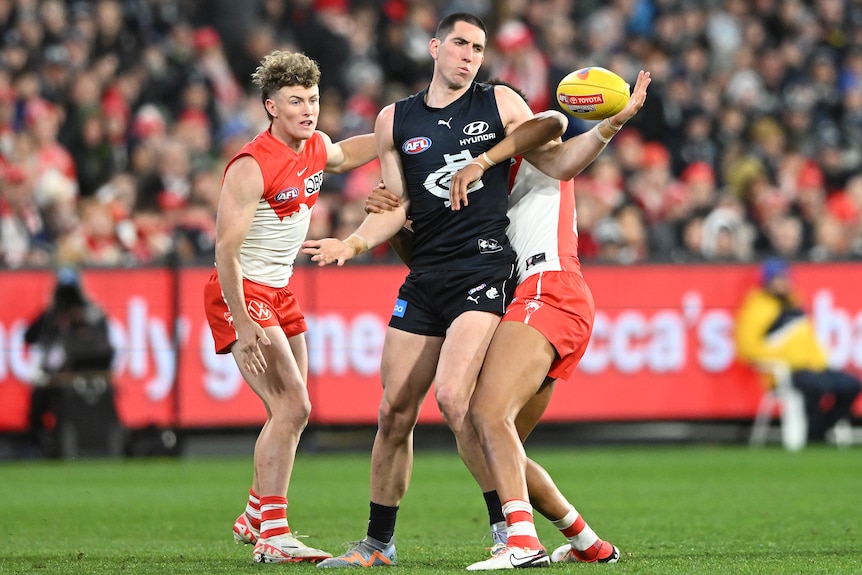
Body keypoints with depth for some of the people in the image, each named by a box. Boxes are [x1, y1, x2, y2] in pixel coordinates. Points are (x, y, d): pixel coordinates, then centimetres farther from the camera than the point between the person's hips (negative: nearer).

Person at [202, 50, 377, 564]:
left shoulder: (316, 148, 2)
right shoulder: (252, 167, -23)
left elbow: (345, 155, 30)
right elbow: (226, 250, -24)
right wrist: (243, 326, -29)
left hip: (280, 291, 9)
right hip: (240, 294, -9)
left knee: (290, 414, 14)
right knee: (292, 408, -19)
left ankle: (255, 518, 31)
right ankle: (273, 537, -19)